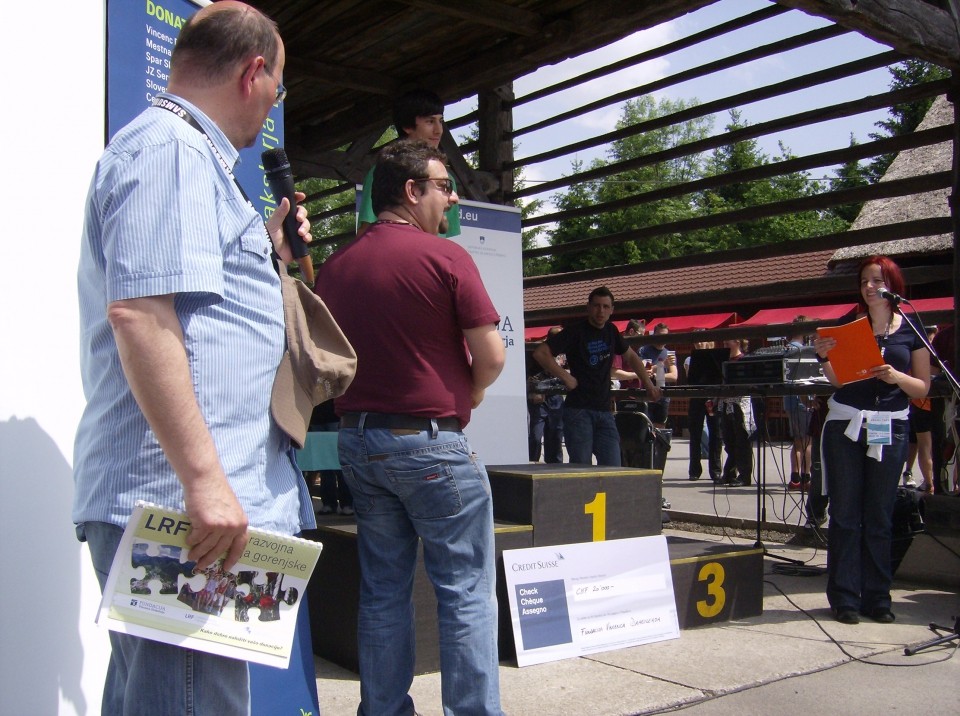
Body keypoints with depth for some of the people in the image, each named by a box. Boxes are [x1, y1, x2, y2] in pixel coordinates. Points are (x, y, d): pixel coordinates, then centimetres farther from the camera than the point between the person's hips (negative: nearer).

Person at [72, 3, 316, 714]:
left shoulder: (182, 149, 24)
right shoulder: (171, 149, -10)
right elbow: (139, 310, -23)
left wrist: (266, 251, 22)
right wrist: (204, 480, -26)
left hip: (183, 496, 11)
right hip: (175, 497, -11)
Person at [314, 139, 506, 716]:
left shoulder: (334, 267, 8)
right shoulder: (445, 257, -10)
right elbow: (491, 356, -12)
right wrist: (467, 398, 6)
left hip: (358, 440, 7)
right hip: (430, 440, -6)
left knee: (383, 591, 14)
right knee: (466, 592, 3)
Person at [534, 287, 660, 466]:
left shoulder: (611, 331, 12)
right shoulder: (576, 332, -6)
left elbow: (631, 357, 29)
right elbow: (540, 353, -12)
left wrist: (649, 386, 24)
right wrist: (565, 377, -13)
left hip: (604, 411, 6)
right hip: (578, 409, -6)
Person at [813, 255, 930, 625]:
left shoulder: (911, 330, 7)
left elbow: (923, 388, 6)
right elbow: (838, 380, 4)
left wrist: (897, 376, -12)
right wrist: (825, 358, -14)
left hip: (889, 428, 0)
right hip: (845, 425, 0)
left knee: (880, 515, 4)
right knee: (845, 513, 0)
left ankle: (877, 597, 12)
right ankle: (844, 597, 5)